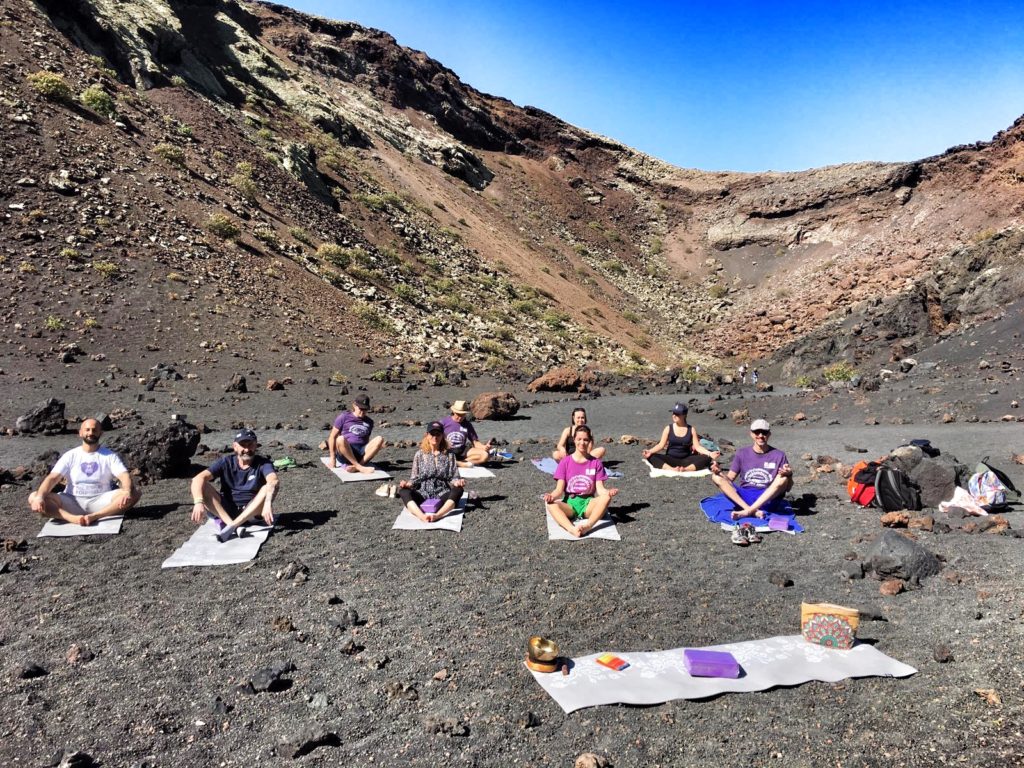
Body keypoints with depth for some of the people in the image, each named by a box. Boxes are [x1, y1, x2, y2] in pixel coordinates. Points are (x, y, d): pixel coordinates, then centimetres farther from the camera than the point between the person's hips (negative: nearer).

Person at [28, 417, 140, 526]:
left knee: (135, 493, -28)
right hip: (72, 503, 2)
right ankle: (73, 518, -40)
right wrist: (39, 497, -24)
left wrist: (127, 492, -34)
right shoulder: (70, 456, 8)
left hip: (100, 502, -2)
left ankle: (94, 516, -40)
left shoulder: (109, 455, 3)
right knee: (33, 497, -22)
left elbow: (125, 476, -11)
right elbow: (52, 478, -3)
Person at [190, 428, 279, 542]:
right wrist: (198, 502, -34)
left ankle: (231, 526, -32)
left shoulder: (263, 463, -7)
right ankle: (232, 525, -32)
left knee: (268, 489, -28)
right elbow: (198, 479, -16)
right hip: (225, 510, 2)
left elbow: (273, 481, -29)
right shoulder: (226, 462, -2)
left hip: (251, 511, -2)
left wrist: (268, 503, -48)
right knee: (202, 486, -19)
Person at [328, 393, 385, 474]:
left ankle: (356, 467, -34)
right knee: (340, 439, -36)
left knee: (379, 439, -23)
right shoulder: (344, 417, 8)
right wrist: (332, 457, -1)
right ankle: (360, 467, -37)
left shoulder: (369, 422, 20)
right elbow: (333, 437, 6)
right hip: (345, 452, -3)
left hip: (361, 453, 3)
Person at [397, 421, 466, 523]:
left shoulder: (449, 455, 10)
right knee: (403, 490, -27)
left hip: (442, 495, 0)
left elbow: (454, 477, 7)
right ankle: (421, 516, -51)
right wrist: (407, 483, -12)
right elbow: (415, 478, 10)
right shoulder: (420, 454, 10)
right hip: (423, 494, 0)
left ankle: (437, 515, -51)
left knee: (458, 490, -31)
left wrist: (457, 482, -17)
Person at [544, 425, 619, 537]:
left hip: (588, 503, 1)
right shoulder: (565, 462, 3)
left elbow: (600, 489, -2)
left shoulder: (596, 463, 6)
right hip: (569, 503, 0)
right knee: (551, 504, -34)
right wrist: (551, 496, -26)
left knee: (606, 497, -31)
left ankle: (588, 525, -50)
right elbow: (559, 490, -2)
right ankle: (572, 529, -56)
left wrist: (608, 492, -26)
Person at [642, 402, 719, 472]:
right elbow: (661, 445, -4)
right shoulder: (668, 428, 1)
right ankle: (672, 469, -44)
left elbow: (697, 446, -1)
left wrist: (710, 453, -17)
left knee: (706, 458, -24)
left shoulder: (691, 430, 3)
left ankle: (686, 469, -42)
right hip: (671, 460, -1)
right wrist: (650, 451, -22)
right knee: (651, 457, -28)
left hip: (686, 460, 1)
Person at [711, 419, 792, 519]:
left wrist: (789, 475, -21)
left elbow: (787, 489, 2)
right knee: (716, 477, -21)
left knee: (783, 478, -29)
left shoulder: (778, 455, 3)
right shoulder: (742, 453, 8)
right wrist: (719, 472, -15)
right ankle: (754, 511, -34)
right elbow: (730, 478, 7)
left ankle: (747, 511, -31)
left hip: (767, 498, -1)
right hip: (743, 497, 2)